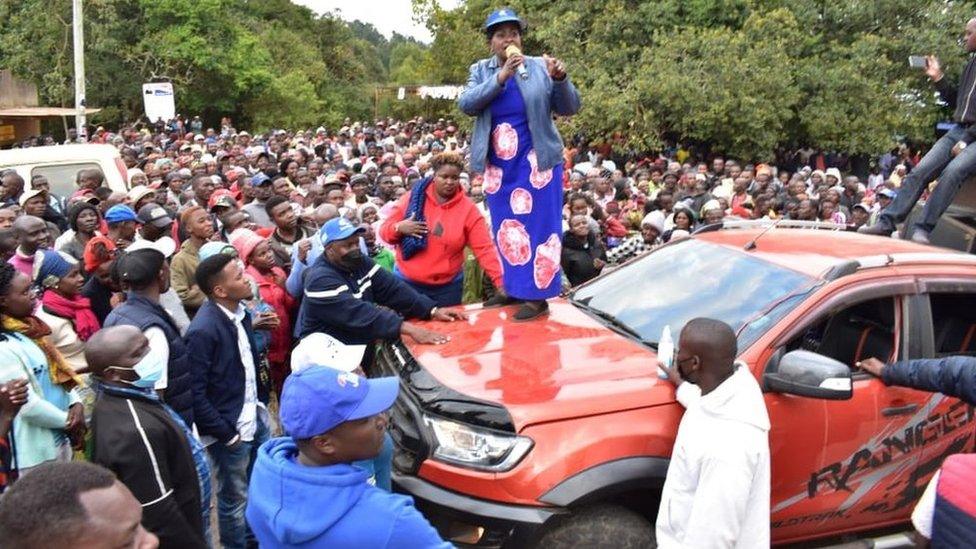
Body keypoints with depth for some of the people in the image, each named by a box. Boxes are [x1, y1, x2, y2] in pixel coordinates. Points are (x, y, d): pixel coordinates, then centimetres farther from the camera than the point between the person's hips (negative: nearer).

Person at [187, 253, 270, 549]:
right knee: (235, 499, 12)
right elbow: (195, 394, -19)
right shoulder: (203, 330, -23)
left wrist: (261, 403, 10)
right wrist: (224, 433, -14)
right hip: (230, 429, -7)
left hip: (256, 418, 7)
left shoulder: (240, 312, 0)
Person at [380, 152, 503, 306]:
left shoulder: (468, 209, -6)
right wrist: (399, 228, -19)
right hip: (407, 282, 0)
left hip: (447, 287, 0)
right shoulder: (413, 198, -3)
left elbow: (484, 249, -11)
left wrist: (502, 282, -22)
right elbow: (384, 231, 3)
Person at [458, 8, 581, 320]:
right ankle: (512, 289, 20)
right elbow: (466, 104, -12)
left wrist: (560, 80, -22)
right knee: (506, 229, 9)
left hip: (536, 162, -3)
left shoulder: (540, 68, -1)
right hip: (498, 166, 3)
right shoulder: (480, 71, 6)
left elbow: (570, 108, -3)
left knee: (537, 226, -4)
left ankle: (537, 296, -1)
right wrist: (501, 78, -22)